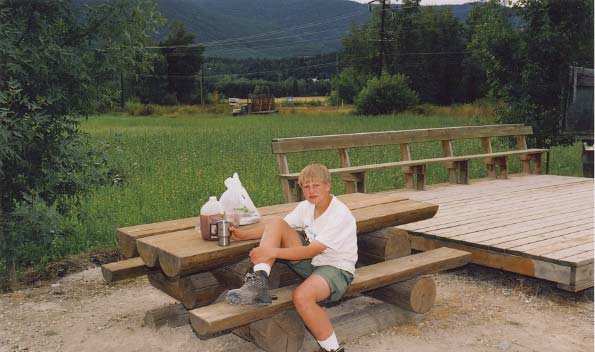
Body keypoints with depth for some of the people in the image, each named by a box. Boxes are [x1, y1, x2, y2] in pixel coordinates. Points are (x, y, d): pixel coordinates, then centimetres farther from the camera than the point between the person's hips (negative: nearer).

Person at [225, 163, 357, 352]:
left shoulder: (340, 214, -21)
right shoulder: (306, 206, 2)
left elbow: (312, 250, -26)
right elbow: (276, 228, 2)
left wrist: (273, 252, -32)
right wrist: (243, 234, -11)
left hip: (337, 268, -7)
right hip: (311, 262, 7)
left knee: (302, 295, -39)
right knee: (275, 223, -11)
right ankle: (259, 284, -21)